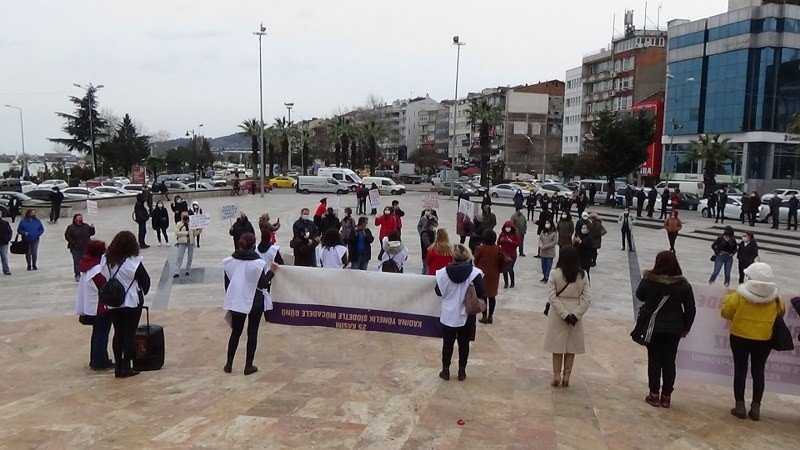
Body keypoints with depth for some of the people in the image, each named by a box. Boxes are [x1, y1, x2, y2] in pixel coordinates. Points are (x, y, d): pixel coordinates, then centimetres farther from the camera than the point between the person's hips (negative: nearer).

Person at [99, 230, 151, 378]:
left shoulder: (105, 260, -4)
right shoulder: (133, 262, -17)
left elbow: (103, 279, 1)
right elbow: (145, 280, -8)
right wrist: (142, 293, 11)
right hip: (132, 302, -4)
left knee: (118, 333, 13)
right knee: (130, 333, 5)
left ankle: (118, 366, 18)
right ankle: (126, 367, 8)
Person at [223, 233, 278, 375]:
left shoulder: (229, 261, -3)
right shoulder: (258, 263, -16)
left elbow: (227, 283, 4)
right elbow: (263, 284, -11)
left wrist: (231, 299, 17)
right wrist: (272, 271, 2)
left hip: (236, 301, 4)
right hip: (254, 302, -4)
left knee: (235, 332, 16)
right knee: (252, 333, 8)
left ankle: (229, 364, 19)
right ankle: (249, 366, 11)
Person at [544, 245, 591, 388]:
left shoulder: (555, 274, -12)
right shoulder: (583, 275, -6)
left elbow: (552, 297, -16)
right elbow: (587, 299, -9)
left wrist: (564, 314, -14)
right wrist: (575, 315, -10)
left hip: (557, 314, -2)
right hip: (575, 313, 2)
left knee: (558, 346, 12)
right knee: (571, 347, 14)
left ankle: (557, 375, 13)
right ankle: (566, 376, 18)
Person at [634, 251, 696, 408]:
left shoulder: (648, 280, -12)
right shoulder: (683, 284, -9)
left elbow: (639, 296, 6)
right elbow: (690, 309, -3)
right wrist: (686, 327, 8)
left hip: (653, 327, -1)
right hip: (674, 329, 1)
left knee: (654, 361, 10)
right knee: (669, 362, 10)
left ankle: (654, 394, 14)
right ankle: (666, 396, 15)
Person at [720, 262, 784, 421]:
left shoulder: (738, 296, -14)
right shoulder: (775, 299, -5)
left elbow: (725, 313, -5)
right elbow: (781, 313, 12)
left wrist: (729, 297, 10)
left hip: (740, 338, -2)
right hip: (764, 340, 2)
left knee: (740, 370, 7)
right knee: (758, 372, 10)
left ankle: (740, 406, 9)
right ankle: (756, 408, 14)